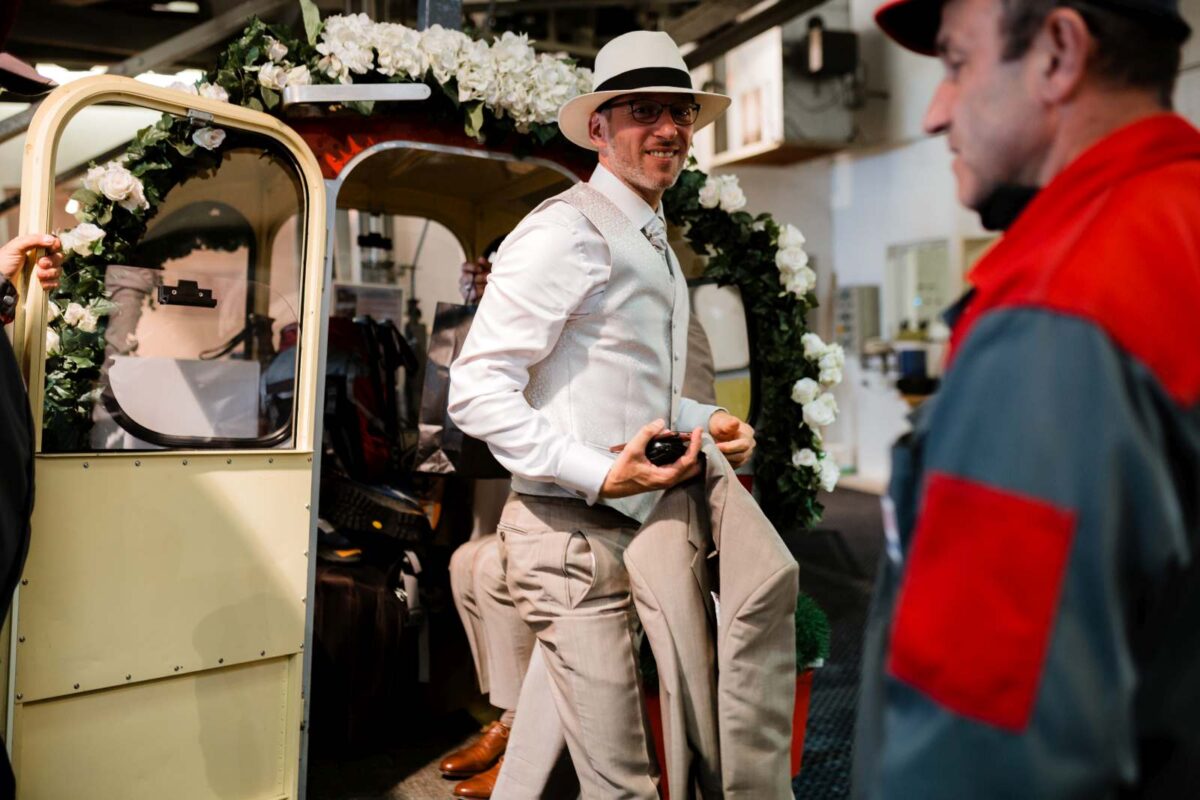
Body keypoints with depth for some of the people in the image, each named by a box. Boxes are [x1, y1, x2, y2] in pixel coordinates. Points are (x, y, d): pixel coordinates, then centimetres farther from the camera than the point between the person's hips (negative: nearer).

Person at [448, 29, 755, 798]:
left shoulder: (655, 245, 18)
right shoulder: (567, 230, -13)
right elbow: (478, 388, -19)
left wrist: (708, 421, 10)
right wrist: (597, 473, -25)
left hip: (622, 533, 9)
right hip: (572, 535, -9)